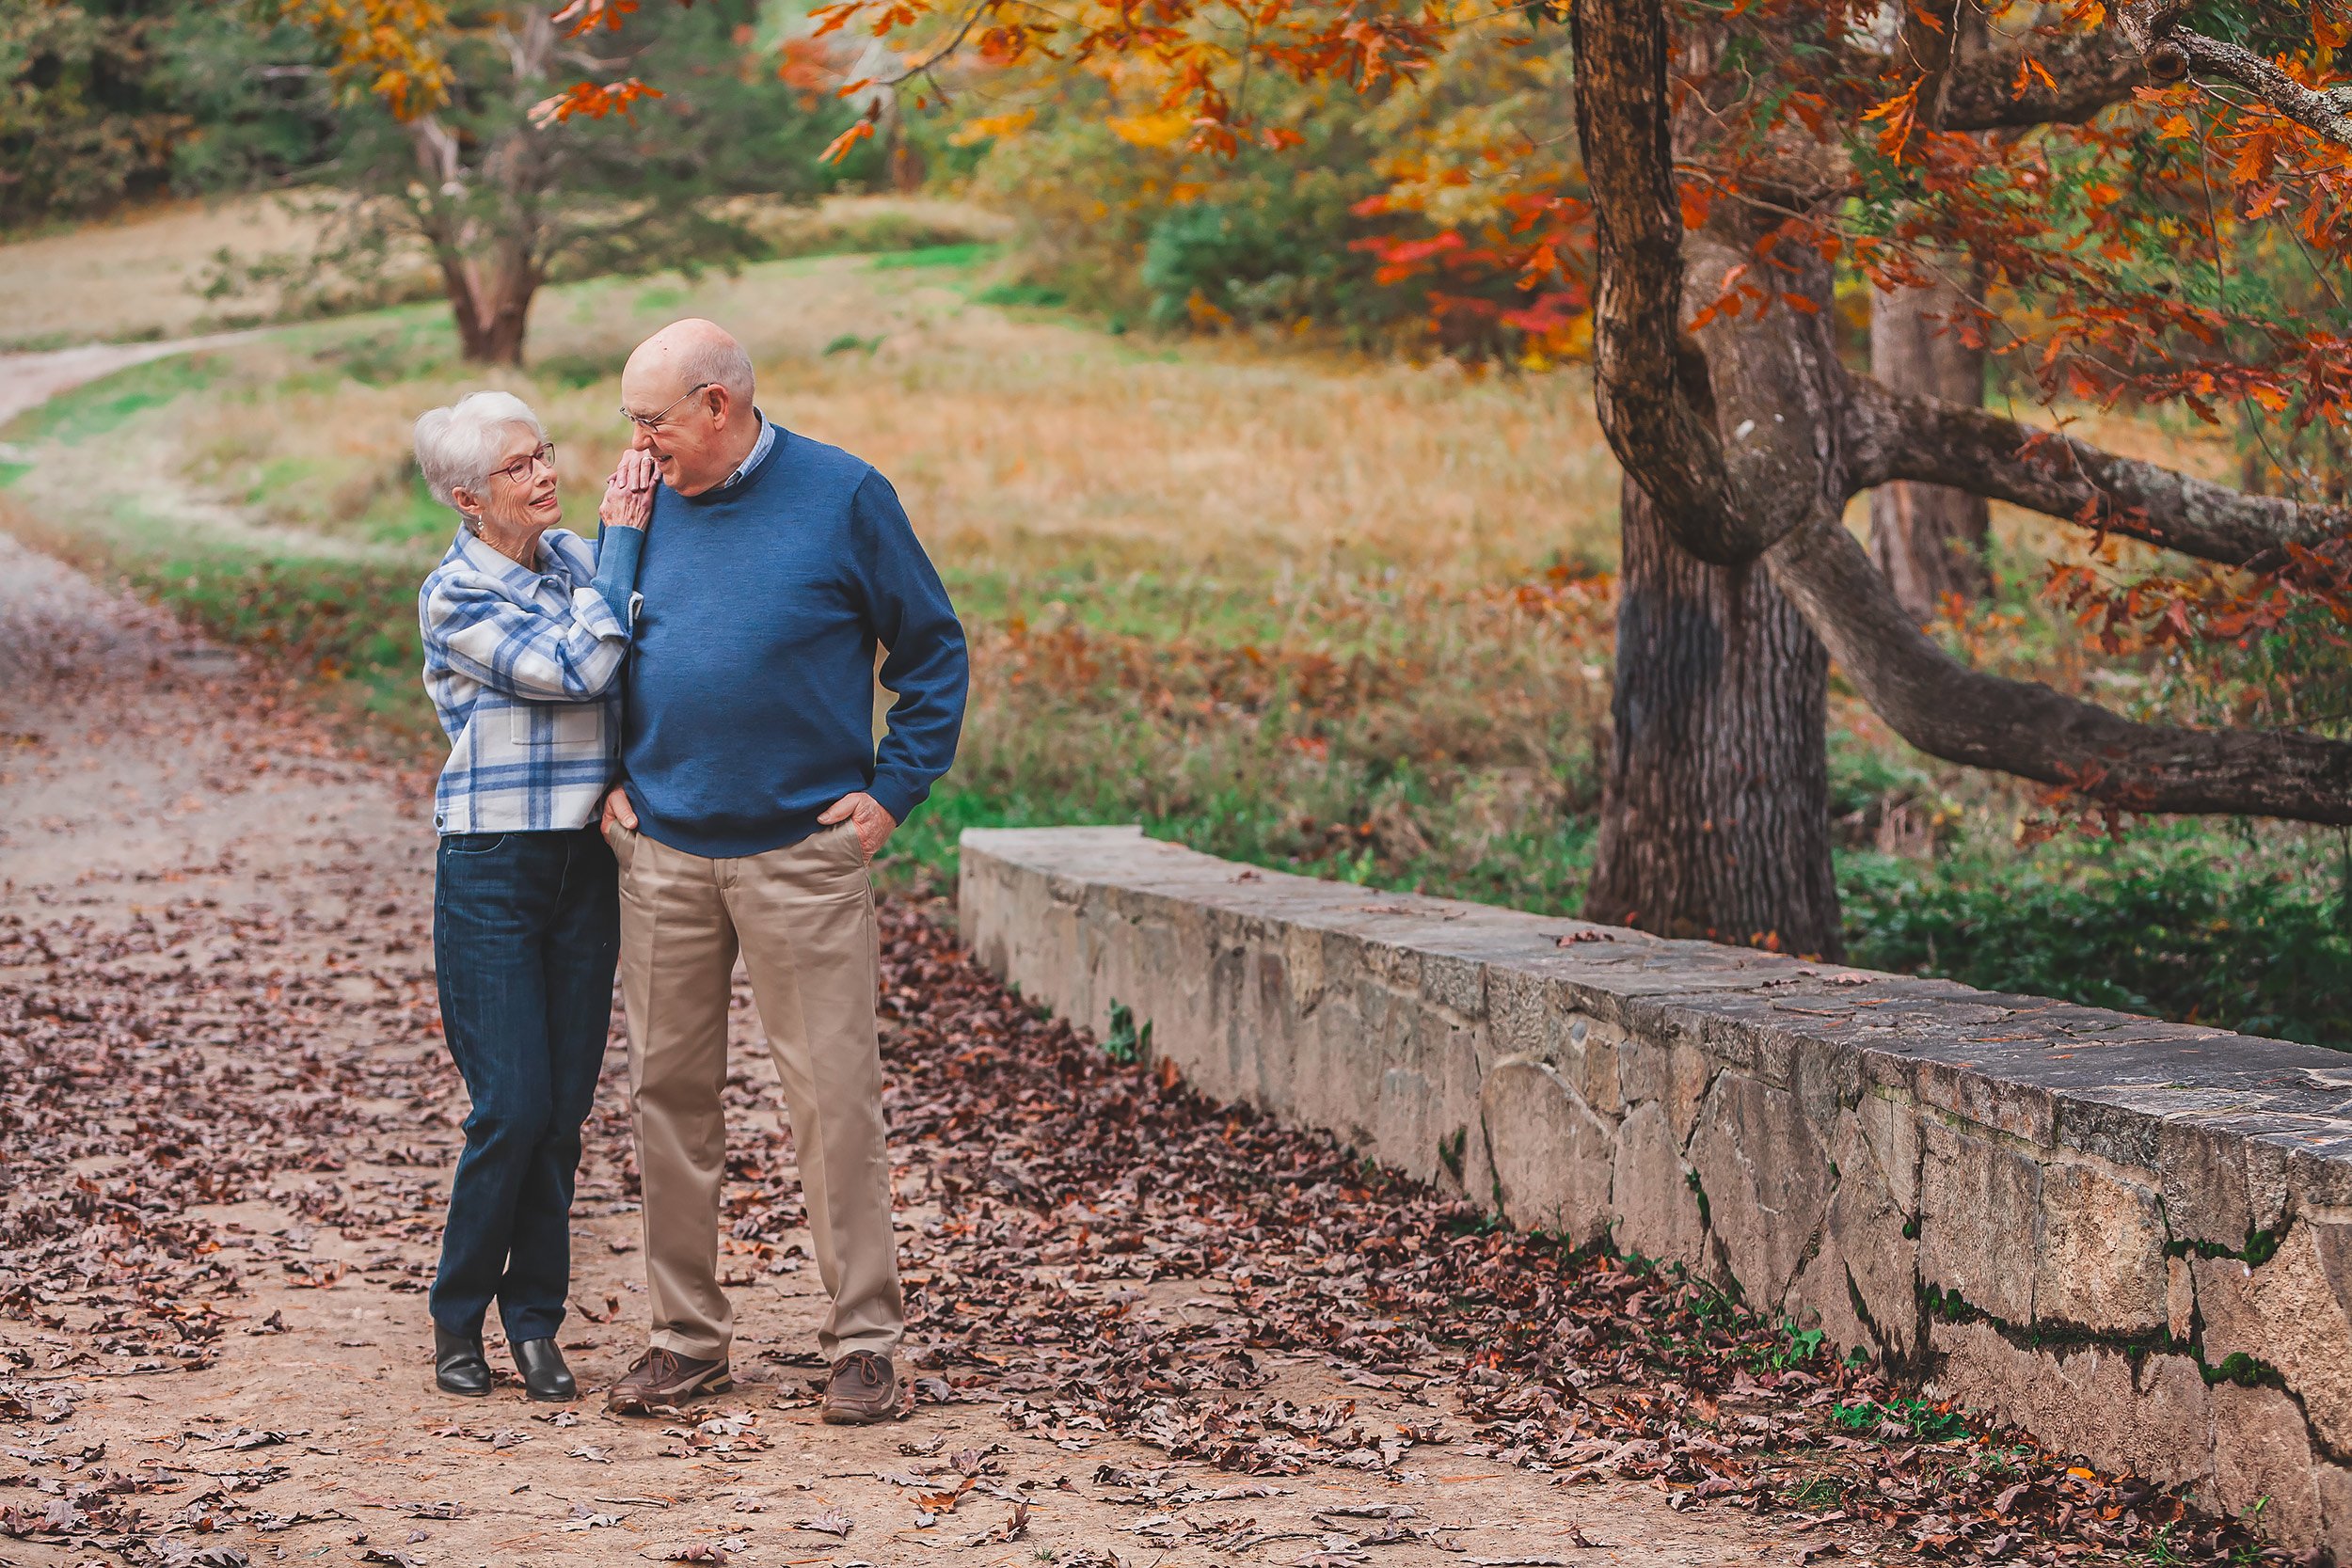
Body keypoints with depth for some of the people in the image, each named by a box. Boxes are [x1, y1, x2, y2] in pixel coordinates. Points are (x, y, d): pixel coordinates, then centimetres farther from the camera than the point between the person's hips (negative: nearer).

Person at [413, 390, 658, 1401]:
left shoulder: (576, 560, 7)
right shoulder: (457, 597, -11)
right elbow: (579, 669, -20)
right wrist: (621, 538, -15)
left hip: (583, 863, 5)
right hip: (491, 870, -5)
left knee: (564, 1109, 4)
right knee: (512, 1109, -7)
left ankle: (533, 1322, 14)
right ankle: (457, 1318, 11)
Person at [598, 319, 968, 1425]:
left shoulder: (843, 497, -3)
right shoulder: (649, 504, 8)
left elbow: (932, 650, 3)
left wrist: (892, 790, -4)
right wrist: (611, 778, 9)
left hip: (801, 851, -4)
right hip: (661, 855, 4)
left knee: (831, 1095, -3)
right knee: (667, 1092, 7)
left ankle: (862, 1340, 6)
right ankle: (686, 1334, 17)